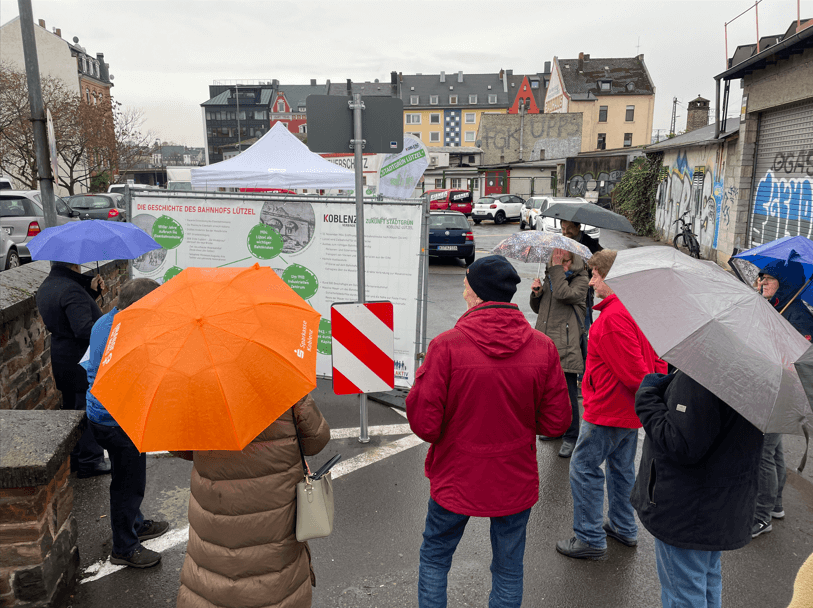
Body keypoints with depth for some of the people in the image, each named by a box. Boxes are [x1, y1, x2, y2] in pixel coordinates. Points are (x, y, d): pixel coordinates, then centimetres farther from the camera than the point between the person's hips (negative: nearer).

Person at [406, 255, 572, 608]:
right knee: (509, 571, 21)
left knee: (434, 558, 22)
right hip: (516, 483, 2)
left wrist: (421, 379, -1)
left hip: (456, 481, -2)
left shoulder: (447, 345, -21)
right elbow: (556, 423, -5)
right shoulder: (543, 347, -11)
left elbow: (424, 425, -17)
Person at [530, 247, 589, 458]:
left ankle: (570, 437, 11)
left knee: (566, 392, -3)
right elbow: (538, 309, 18)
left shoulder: (580, 279, -4)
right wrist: (536, 293, -2)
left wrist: (557, 268, -18)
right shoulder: (549, 276, 14)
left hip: (566, 346, -6)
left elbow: (563, 295, -24)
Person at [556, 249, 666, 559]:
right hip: (630, 409, 10)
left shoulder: (613, 317, -26)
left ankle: (590, 538, 12)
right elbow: (657, 358, 12)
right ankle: (624, 528, 36)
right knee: (621, 467, 22)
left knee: (584, 468, 3)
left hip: (607, 409, -10)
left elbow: (632, 370, -27)